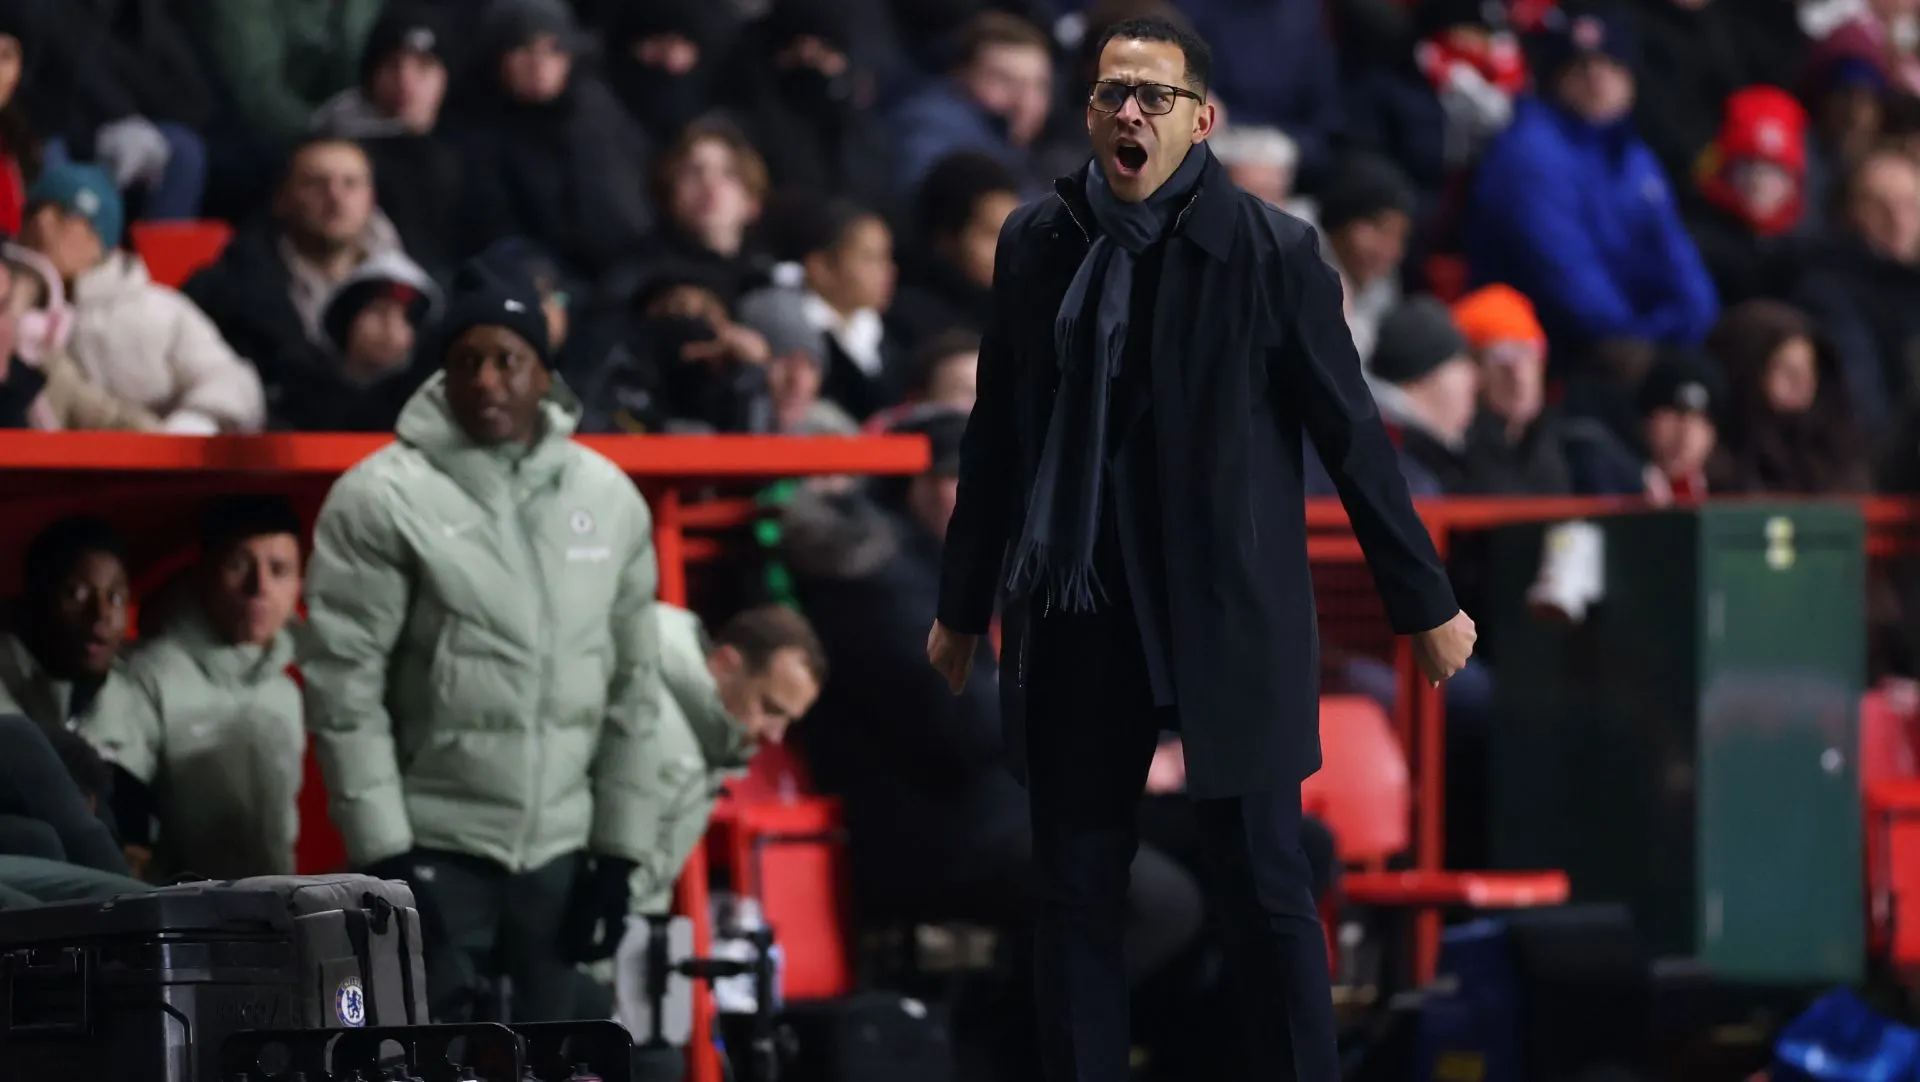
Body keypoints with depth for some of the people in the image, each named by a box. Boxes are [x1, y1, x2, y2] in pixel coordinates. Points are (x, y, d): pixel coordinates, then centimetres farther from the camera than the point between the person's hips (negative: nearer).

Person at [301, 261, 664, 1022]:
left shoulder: (609, 498, 6)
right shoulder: (384, 498, -8)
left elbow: (631, 688, 10)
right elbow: (344, 686, -10)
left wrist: (617, 848, 6)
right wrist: (384, 851, -14)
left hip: (558, 847, 5)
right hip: (432, 844, -4)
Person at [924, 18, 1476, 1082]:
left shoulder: (1272, 251, -7)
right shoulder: (1036, 243, 3)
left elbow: (1352, 435, -3)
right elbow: (996, 434, 12)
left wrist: (1426, 604, 0)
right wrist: (962, 606, 17)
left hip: (1227, 619, -3)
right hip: (1075, 622, 3)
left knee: (1267, 893, 1)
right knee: (1074, 896, 6)